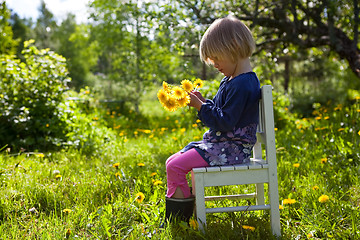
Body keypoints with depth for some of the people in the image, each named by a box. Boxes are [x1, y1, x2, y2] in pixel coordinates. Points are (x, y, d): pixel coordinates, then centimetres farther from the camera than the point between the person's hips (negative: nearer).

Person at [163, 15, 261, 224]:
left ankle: (178, 220, -4)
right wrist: (203, 101, 5)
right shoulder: (232, 80, 13)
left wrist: (200, 106, -17)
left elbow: (225, 122, -24)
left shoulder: (242, 85, -20)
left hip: (231, 149, -11)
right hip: (221, 143, 11)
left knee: (175, 166, -18)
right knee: (174, 161, 12)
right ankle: (178, 216, 18)